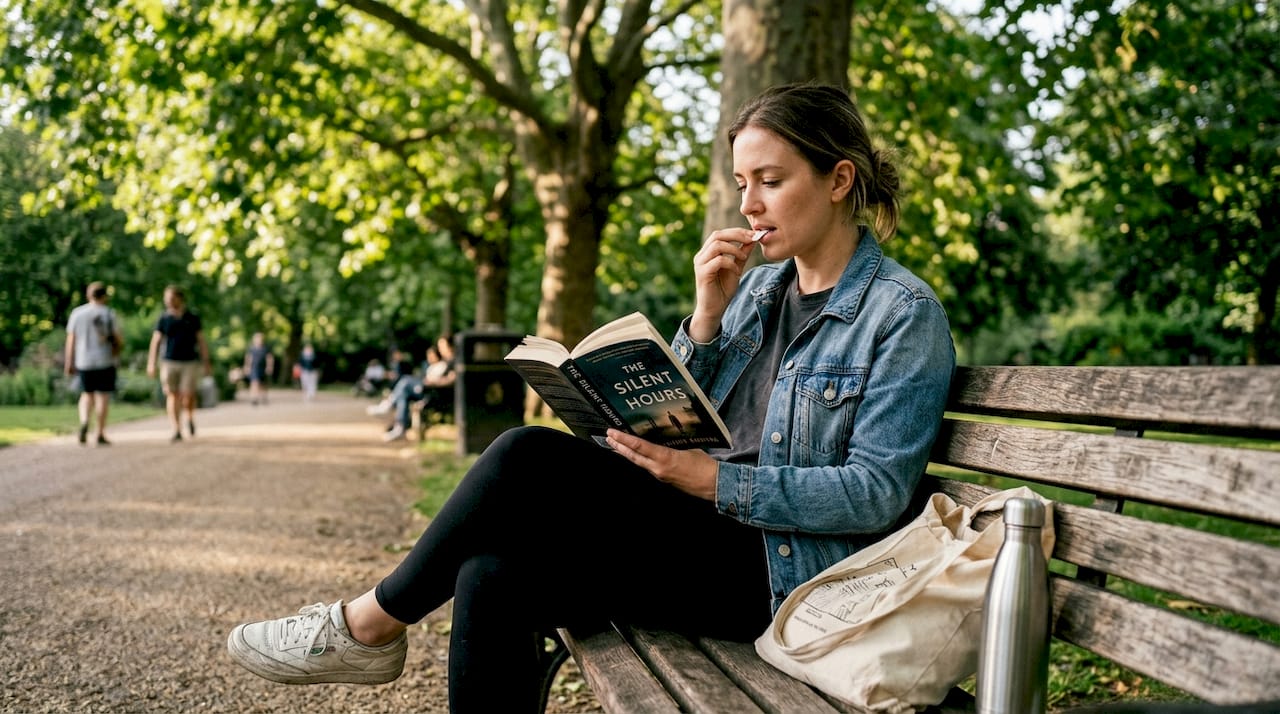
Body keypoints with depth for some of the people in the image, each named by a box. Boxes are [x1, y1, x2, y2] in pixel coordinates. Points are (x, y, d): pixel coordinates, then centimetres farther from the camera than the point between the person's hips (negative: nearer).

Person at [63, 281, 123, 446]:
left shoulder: (77, 313, 3)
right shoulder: (108, 313, -5)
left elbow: (71, 340, 3)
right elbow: (119, 339, -6)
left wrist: (69, 363, 7)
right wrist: (116, 346, 16)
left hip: (84, 362, 3)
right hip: (105, 360, -3)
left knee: (87, 394, 17)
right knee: (103, 396, 3)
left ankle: (84, 423, -7)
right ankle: (100, 434, 3)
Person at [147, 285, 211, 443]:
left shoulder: (192, 318, 5)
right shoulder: (163, 319, 5)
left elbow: (201, 341, 8)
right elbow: (156, 341, 3)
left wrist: (206, 364, 6)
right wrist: (151, 364, -6)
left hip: (190, 362, -1)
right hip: (169, 362, 1)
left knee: (188, 396, -7)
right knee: (172, 395, -2)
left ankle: (190, 418, 23)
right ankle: (177, 430, 2)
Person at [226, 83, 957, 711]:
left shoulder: (906, 313, -7)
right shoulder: (758, 287, 15)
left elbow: (876, 493, -14)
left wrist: (717, 478, -23)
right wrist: (708, 313, -4)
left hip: (789, 570, -7)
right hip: (709, 535, 7)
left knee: (530, 459, -20)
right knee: (495, 576, -19)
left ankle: (371, 623, -1)